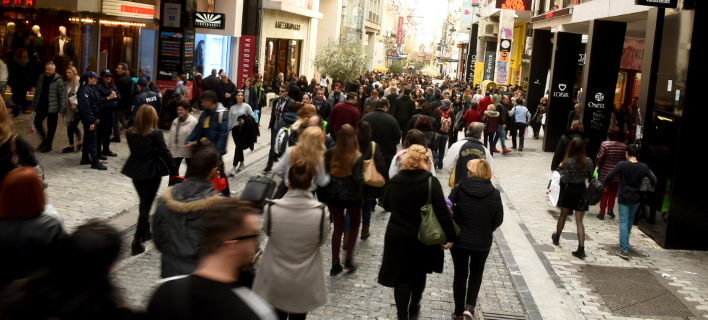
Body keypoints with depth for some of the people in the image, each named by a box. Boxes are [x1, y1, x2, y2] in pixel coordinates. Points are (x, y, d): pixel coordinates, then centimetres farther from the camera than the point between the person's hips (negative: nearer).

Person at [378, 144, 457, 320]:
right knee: (419, 273, 22)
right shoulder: (431, 182, -15)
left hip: (396, 238, 1)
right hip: (422, 239, -1)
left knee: (402, 275, 8)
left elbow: (387, 206, 11)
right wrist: (450, 237, -11)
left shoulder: (394, 181, -4)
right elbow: (442, 213, -17)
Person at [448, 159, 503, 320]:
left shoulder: (458, 190, -14)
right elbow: (498, 221, -2)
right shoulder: (494, 194, -10)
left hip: (459, 240, 0)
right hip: (482, 243, 1)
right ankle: (470, 305, 10)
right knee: (476, 272, 25)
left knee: (460, 274, 15)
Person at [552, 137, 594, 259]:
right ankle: (581, 249, -7)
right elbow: (591, 178, 0)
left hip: (570, 190, -2)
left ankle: (557, 237, 42)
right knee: (579, 221, 3)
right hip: (582, 191, 2)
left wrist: (561, 169, -1)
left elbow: (565, 180, -15)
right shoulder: (588, 161, -6)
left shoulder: (568, 161, -15)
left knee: (563, 215, 21)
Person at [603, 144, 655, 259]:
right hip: (636, 198, 4)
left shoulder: (622, 165, -12)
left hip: (624, 198, -3)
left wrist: (604, 184, 3)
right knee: (630, 219, 25)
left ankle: (624, 250, -9)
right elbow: (653, 181, -5)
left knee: (624, 222, 0)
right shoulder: (643, 167, -4)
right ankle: (625, 242, 43)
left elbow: (609, 177, -16)